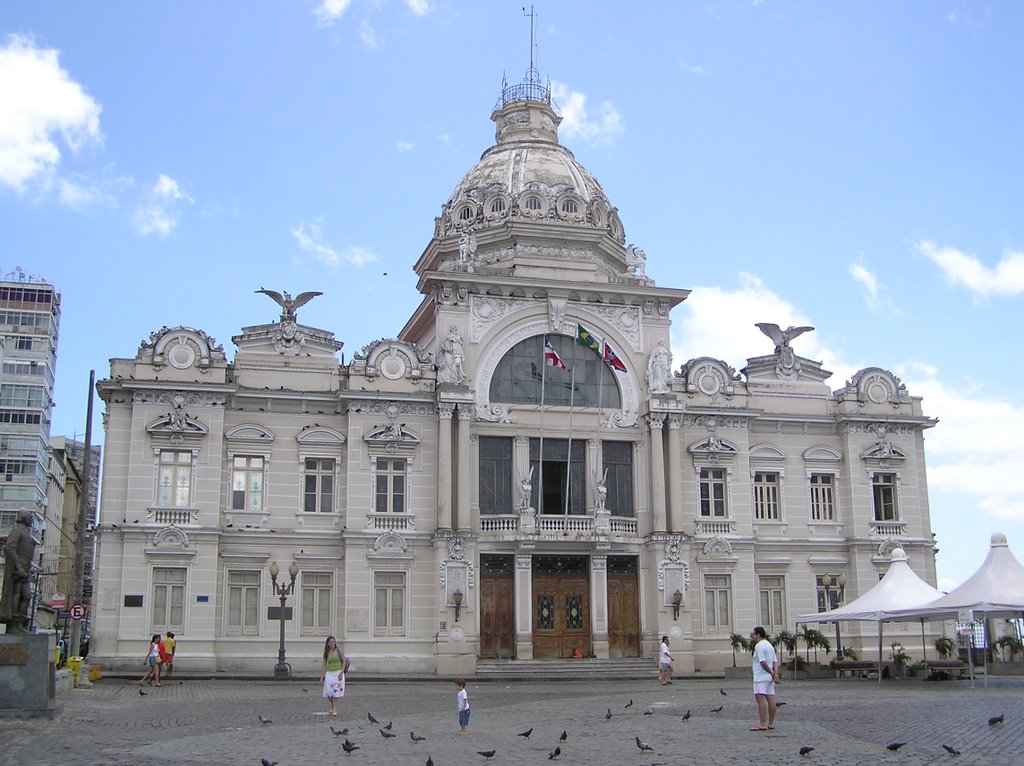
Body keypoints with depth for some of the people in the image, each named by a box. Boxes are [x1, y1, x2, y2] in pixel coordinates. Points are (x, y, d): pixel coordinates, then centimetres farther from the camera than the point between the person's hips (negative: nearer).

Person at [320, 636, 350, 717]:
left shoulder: (339, 651, -1)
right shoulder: (326, 653, 7)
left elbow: (344, 661, -3)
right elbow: (324, 665, 10)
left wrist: (341, 672, -13)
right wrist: (321, 677, 7)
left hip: (338, 673, -3)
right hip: (329, 674, 3)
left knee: (336, 692, -8)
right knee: (329, 693, 2)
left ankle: (335, 710, -5)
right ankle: (332, 707, 27)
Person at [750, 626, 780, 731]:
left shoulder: (759, 645, -12)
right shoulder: (769, 645, 18)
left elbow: (763, 662, -18)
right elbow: (775, 662, 12)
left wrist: (771, 673, -10)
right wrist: (775, 674, 3)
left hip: (761, 677, -10)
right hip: (769, 678, 10)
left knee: (760, 698, -11)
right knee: (771, 699, 8)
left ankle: (762, 724, -16)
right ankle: (771, 723, 12)